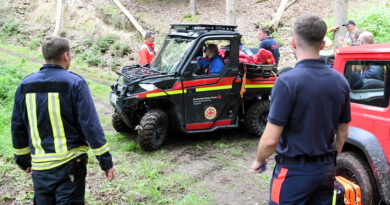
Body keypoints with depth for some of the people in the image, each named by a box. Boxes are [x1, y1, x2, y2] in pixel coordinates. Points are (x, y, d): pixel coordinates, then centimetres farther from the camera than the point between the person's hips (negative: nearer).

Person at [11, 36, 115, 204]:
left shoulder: (25, 85, 4)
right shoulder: (75, 83, -11)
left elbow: (17, 127, 10)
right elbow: (91, 125, -15)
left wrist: (23, 159, 23)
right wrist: (106, 161, -9)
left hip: (39, 166, 5)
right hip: (69, 164, -4)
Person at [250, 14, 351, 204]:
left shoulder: (287, 81, -20)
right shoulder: (340, 81, 0)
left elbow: (271, 139, -19)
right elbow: (342, 133, 9)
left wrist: (259, 161, -1)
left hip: (295, 171, -6)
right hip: (326, 170, 6)